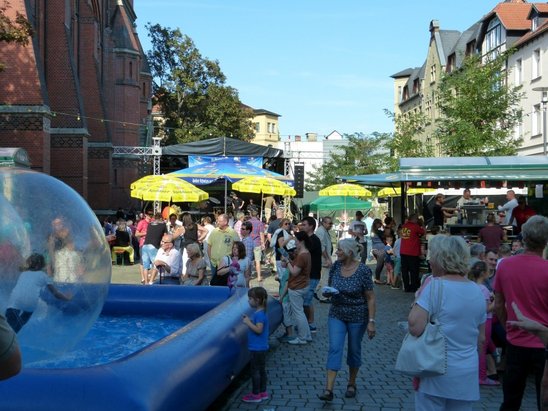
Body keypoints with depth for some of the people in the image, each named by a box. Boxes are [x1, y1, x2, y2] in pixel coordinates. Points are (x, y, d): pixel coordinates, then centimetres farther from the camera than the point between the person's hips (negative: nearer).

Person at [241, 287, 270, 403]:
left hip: (257, 348, -10)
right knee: (261, 370, 16)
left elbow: (258, 329, -27)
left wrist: (248, 322, -20)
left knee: (255, 371, 0)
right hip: (261, 347, 10)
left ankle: (256, 394, 9)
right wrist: (249, 320, 3)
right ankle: (263, 392, 25)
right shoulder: (260, 312, 9)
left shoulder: (259, 314, -21)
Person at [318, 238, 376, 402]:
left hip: (357, 317, -3)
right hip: (336, 315, 3)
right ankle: (329, 389, -10)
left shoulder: (363, 270, -17)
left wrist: (371, 321, -17)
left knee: (354, 350, 13)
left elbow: (370, 298, -14)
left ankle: (351, 384, 33)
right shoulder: (336, 266, -4)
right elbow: (329, 286, 11)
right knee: (334, 349, -7)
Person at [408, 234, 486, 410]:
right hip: (468, 375, 6)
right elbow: (481, 338, 13)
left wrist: (421, 293, -10)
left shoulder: (435, 286, -15)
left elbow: (415, 327, -23)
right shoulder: (477, 291, 6)